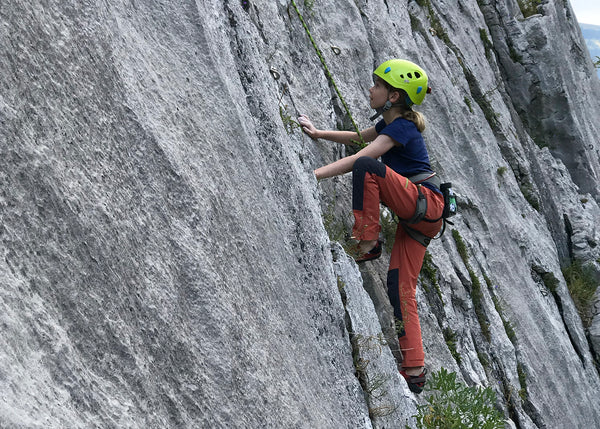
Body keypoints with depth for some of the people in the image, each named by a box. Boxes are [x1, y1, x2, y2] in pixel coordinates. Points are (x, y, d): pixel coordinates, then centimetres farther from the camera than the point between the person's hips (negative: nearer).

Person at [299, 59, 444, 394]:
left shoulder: (401, 127, -13)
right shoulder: (391, 123, 16)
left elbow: (358, 158, -24)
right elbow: (357, 137, 33)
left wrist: (313, 175, -28)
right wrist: (318, 133, 27)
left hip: (426, 204, -10)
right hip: (416, 215, 10)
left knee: (367, 167, -26)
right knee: (401, 287, 3)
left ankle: (367, 243, -19)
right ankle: (415, 371, 3)